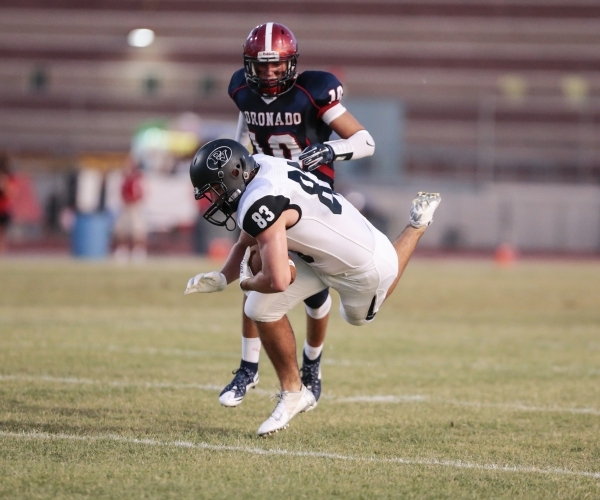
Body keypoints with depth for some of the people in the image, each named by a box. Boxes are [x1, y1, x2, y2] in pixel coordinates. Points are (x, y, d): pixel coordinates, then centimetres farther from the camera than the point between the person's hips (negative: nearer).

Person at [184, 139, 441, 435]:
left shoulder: (259, 205, -37)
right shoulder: (258, 167, -9)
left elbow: (278, 281, -41)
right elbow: (248, 244, 5)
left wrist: (247, 283, -18)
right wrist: (222, 278, -11)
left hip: (363, 269, -8)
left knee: (359, 315, 27)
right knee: (262, 309, -3)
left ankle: (416, 228, 36)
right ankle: (292, 392, 15)